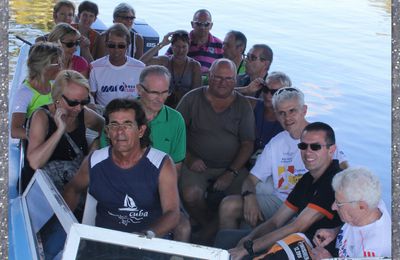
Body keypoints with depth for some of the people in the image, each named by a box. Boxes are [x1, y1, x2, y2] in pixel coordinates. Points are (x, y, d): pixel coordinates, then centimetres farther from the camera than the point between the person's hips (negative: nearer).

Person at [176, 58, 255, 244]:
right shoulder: (192, 99, 5)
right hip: (197, 165, -1)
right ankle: (208, 228, -1)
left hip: (232, 167, 1)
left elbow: (247, 144, 4)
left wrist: (231, 173, -8)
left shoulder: (243, 105, 8)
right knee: (191, 195, -31)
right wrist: (189, 159, -10)